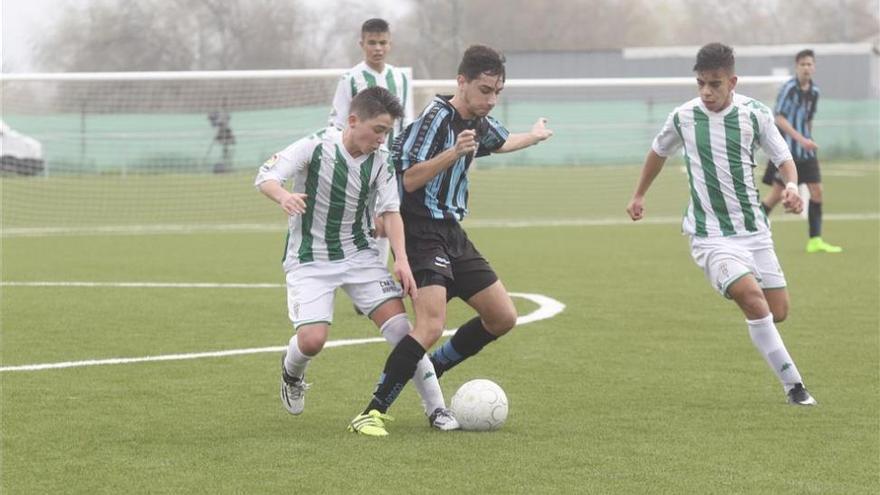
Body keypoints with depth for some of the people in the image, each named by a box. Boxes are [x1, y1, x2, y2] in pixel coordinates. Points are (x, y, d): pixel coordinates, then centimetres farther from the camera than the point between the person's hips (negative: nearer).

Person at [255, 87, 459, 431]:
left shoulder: (380, 159, -5)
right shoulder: (315, 147, -17)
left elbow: (390, 210, -4)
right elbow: (265, 177, -21)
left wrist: (401, 260, -18)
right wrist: (284, 196, -45)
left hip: (359, 254, 4)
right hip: (310, 260, -4)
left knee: (400, 325, -10)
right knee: (312, 340, -19)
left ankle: (436, 409, -3)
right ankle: (291, 374, 19)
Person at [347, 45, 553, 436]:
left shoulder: (480, 123, 11)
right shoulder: (436, 117, -16)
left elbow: (501, 142, 37)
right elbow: (410, 180, -24)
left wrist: (534, 136, 53)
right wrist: (454, 152, -34)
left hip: (452, 234, 9)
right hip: (422, 233, -9)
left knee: (503, 318, 8)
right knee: (431, 326, -25)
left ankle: (429, 373, 21)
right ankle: (372, 413, -22)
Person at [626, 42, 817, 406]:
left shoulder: (754, 113, -3)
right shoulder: (683, 117, -3)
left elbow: (784, 159, 3)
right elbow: (659, 151, 18)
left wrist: (792, 186, -20)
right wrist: (638, 196, 29)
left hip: (754, 229, 3)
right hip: (711, 236, -3)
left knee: (778, 311, 0)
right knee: (753, 298, -24)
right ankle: (793, 385, -19)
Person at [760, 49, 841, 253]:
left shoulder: (814, 91, 8)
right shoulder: (789, 88, -12)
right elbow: (779, 119, -17)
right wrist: (801, 139, -24)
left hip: (805, 149, 7)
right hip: (786, 149, -7)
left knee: (816, 191, 0)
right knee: (778, 193, -6)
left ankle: (815, 240, 5)